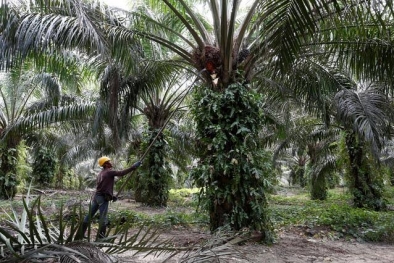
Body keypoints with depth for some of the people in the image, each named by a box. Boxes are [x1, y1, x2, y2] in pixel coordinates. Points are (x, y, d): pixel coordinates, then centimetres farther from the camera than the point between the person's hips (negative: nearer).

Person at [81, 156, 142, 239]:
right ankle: (101, 236, 0)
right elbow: (121, 173, -20)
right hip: (103, 197, -9)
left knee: (89, 215, 14)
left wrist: (111, 195, 18)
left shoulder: (101, 173, 17)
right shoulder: (109, 171, -9)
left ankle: (81, 233, 21)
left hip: (96, 196, 9)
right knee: (103, 218, -3)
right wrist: (133, 167, -18)